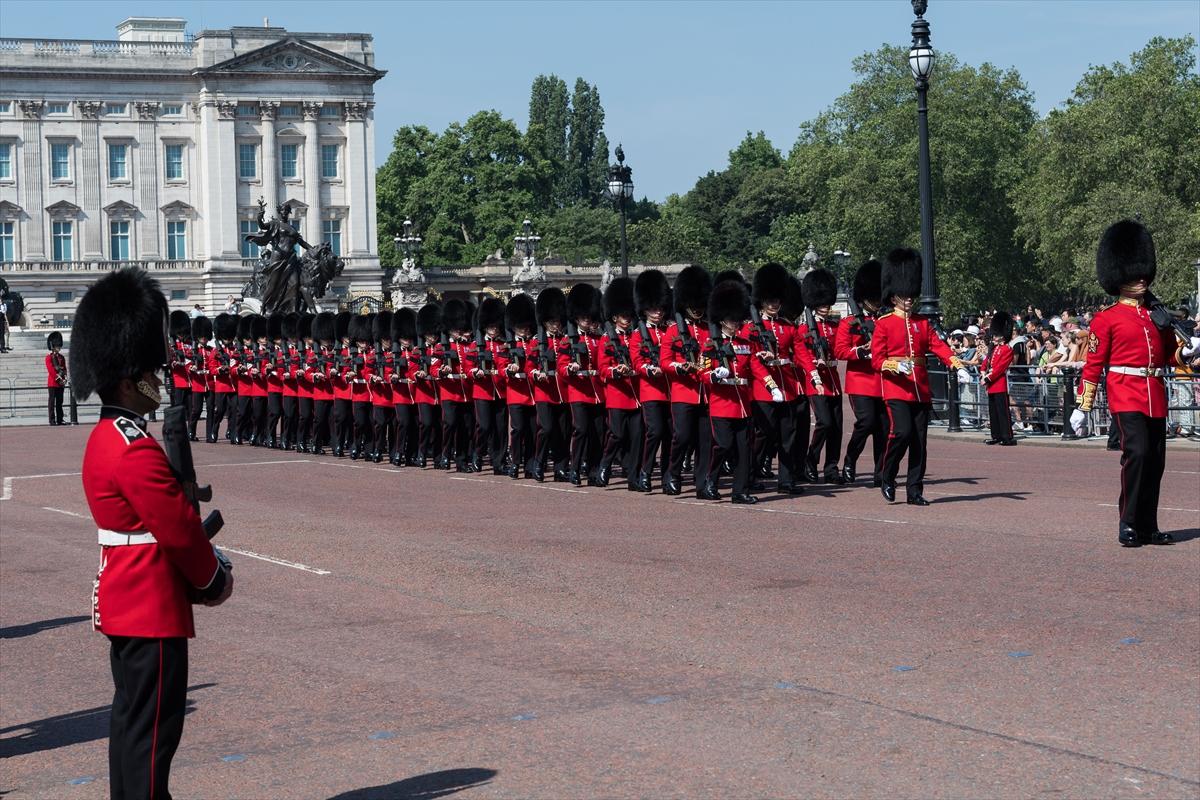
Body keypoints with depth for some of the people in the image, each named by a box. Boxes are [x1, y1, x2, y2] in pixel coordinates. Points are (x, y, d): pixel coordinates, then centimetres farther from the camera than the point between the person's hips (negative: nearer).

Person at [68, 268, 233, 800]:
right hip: (153, 610, -10)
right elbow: (180, 531, -18)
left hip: (122, 605, 11)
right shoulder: (137, 452, -22)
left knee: (131, 716, 17)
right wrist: (215, 581, -3)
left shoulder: (103, 439, 11)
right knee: (152, 728, -4)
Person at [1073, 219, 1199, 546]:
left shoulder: (1157, 314, 16)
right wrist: (1082, 406, -4)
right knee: (1137, 452, -20)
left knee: (1155, 463, 6)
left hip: (1156, 398, 6)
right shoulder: (1107, 319, -1)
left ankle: (1147, 527, 15)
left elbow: (1170, 354, 22)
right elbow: (1094, 364, -2)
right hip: (1125, 396, -6)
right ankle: (1128, 525, -15)